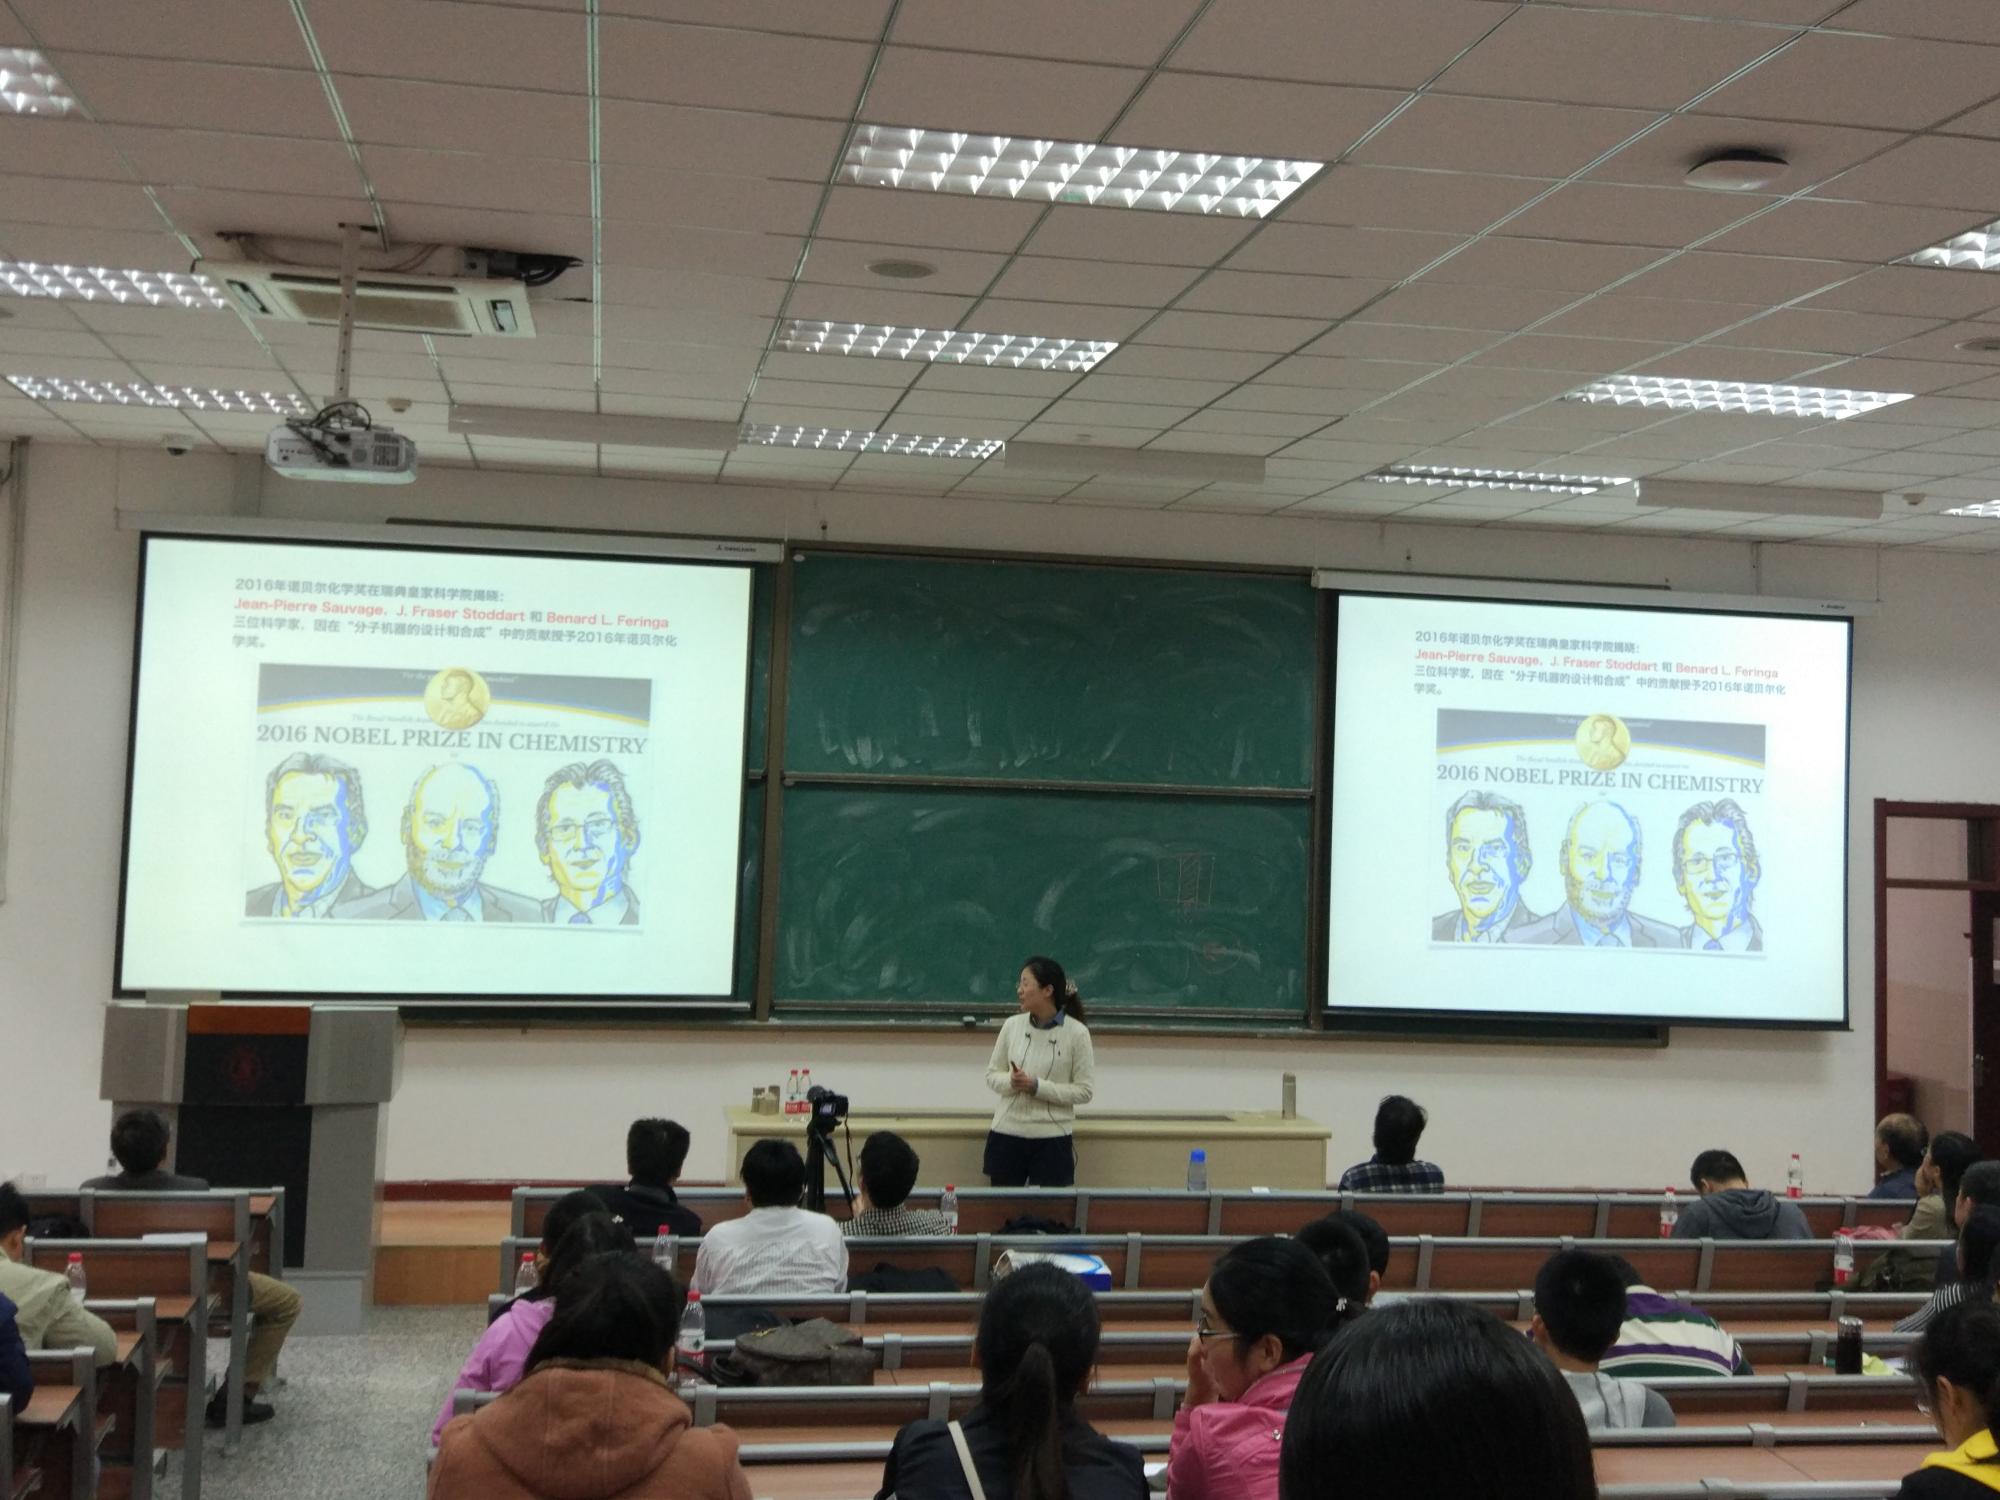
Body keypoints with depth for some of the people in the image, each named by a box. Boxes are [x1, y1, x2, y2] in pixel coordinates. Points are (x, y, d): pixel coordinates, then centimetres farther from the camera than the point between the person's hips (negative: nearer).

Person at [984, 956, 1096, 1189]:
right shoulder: (1012, 1025, 1)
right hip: (1007, 1134, 3)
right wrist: (1010, 1082, -15)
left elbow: (1085, 1090, -7)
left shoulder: (1076, 1033, -8)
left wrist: (1037, 1087, -18)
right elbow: (992, 1075, 8)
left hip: (1052, 1137, -3)